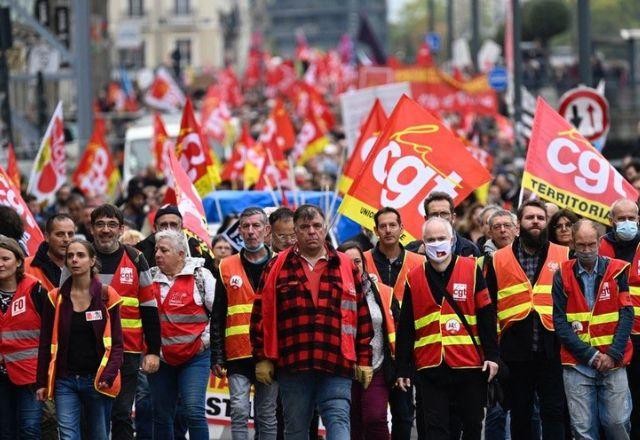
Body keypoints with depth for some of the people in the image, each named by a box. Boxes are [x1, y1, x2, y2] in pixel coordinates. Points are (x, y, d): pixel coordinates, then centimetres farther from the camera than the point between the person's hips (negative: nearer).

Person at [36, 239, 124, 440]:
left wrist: (109, 376, -14)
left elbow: (117, 342, 0)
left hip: (97, 380, -1)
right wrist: (42, 382, 3)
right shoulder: (56, 298, 4)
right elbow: (46, 343, 8)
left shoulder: (107, 296, 0)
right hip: (66, 380, 1)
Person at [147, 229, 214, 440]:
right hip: (160, 357, 4)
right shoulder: (150, 277, 6)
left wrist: (205, 339, -5)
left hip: (195, 356, -4)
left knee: (193, 411, -15)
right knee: (162, 415, 9)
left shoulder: (200, 276, -4)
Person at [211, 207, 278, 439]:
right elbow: (217, 318, 8)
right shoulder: (227, 268, 8)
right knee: (239, 411, -9)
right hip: (238, 355, 0)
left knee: (267, 416, 6)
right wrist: (217, 357, 2)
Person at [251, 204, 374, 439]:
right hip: (292, 364, 0)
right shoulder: (277, 267, 8)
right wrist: (263, 358, 1)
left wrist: (364, 359, 8)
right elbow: (262, 314, 6)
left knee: (338, 420, -12)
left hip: (336, 365, 0)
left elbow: (361, 315, 12)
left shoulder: (345, 266, 11)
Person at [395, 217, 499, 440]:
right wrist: (403, 368, 6)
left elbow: (487, 316, 0)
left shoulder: (471, 270, 1)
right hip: (431, 367, 1)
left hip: (470, 365, -1)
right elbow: (405, 328, 8)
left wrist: (492, 355, -5)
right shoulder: (414, 278, 6)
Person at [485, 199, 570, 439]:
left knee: (554, 412, -3)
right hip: (515, 352, 1)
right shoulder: (499, 260, 7)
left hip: (552, 349, -1)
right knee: (520, 414, 9)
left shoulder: (565, 257, 6)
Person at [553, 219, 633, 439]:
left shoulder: (616, 270, 4)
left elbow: (627, 314, 1)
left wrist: (614, 354, -10)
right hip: (577, 364, 0)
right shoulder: (563, 276, 3)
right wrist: (590, 355, -10)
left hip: (613, 363, 0)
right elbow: (560, 322, -2)